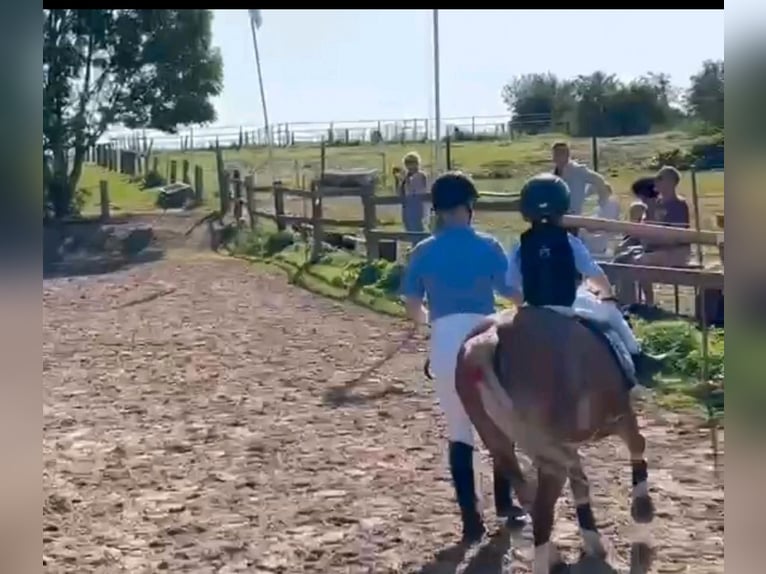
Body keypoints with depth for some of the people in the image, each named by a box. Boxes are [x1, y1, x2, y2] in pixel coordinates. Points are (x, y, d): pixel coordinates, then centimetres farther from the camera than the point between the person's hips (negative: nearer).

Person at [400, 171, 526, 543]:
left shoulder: (423, 252, 2)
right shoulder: (487, 246, -4)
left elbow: (412, 308, 4)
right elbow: (514, 293, -2)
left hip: (446, 344, 1)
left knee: (459, 433, 11)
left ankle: (471, 519, 9)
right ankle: (505, 505, 31)